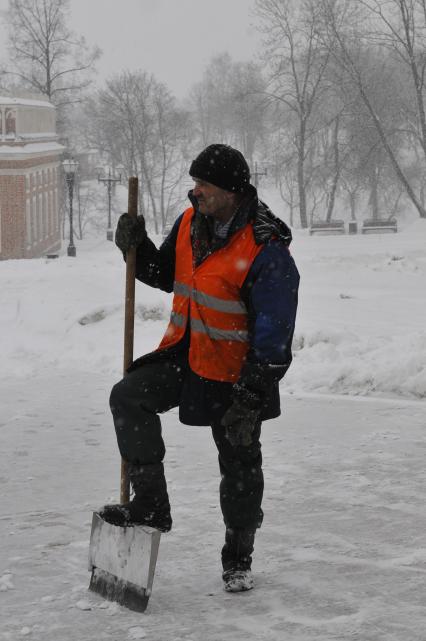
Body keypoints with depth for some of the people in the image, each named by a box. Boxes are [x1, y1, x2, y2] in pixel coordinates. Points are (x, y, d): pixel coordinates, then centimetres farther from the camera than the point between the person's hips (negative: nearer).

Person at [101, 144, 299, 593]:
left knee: (240, 467, 6)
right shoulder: (190, 223, -2)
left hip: (235, 374, -5)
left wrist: (249, 400, -23)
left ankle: (237, 558, 26)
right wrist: (137, 248, -6)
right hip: (184, 354, 5)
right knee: (129, 397, -18)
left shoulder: (266, 251, -23)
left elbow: (273, 337, -21)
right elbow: (165, 274, 16)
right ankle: (150, 504, -8)